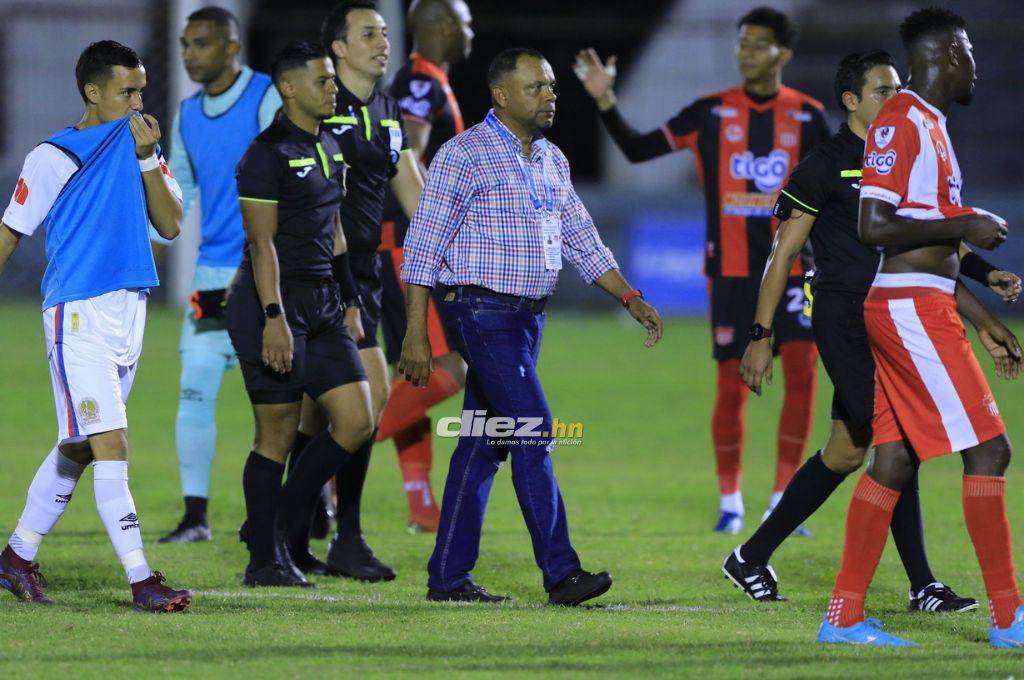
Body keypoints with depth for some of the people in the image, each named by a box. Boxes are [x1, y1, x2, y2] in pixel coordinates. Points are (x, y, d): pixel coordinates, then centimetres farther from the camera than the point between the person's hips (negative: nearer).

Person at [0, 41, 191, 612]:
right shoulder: (53, 158, -5)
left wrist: (147, 159, -9)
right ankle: (142, 581, -18)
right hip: (78, 314, -7)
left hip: (130, 311, 7)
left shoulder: (141, 144, 11)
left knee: (77, 448, 14)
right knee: (111, 447, -14)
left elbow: (170, 225, 3)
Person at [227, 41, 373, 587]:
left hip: (322, 301, 8)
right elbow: (262, 241, -16)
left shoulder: (329, 148, 15)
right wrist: (274, 318, -21)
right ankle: (265, 559, 4)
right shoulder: (268, 154, -11)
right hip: (274, 300, -8)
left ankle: (284, 526, 15)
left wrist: (349, 304, 19)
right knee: (278, 434, -4)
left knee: (355, 421, 2)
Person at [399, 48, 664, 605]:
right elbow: (423, 246, -11)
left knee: (484, 444, 9)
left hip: (528, 317, 8)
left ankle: (449, 576, 12)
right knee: (532, 433, -14)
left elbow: (582, 241, 21)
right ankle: (561, 573, -16)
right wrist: (416, 334, -15)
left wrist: (630, 298, 10)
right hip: (482, 310, -8)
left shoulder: (552, 161, 14)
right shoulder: (464, 156, -10)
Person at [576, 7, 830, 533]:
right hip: (731, 271, -1)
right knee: (732, 384, -1)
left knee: (802, 372, -9)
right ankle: (729, 503, 13)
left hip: (790, 268, 1)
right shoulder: (711, 113, 0)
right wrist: (605, 101, -12)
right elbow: (637, 150, 0)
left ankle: (782, 503, 1)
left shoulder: (806, 117, 2)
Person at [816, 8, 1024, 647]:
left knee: (894, 461, 8)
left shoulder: (930, 126, 20)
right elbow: (875, 226, -21)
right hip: (912, 310, -10)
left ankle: (845, 617, 9)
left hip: (919, 308, 10)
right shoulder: (901, 123, -12)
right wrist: (967, 226, -16)